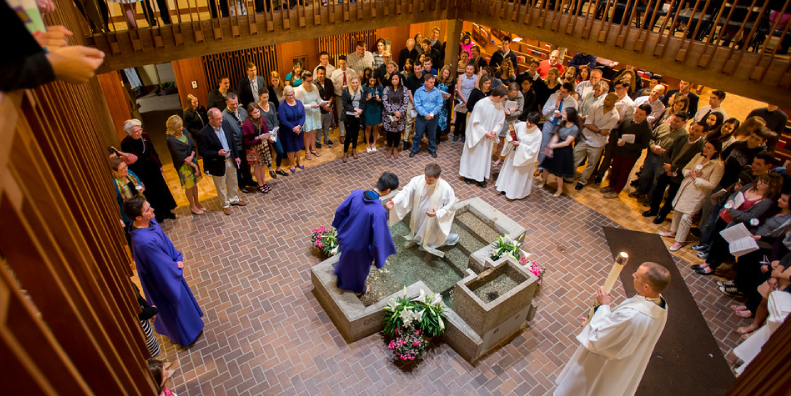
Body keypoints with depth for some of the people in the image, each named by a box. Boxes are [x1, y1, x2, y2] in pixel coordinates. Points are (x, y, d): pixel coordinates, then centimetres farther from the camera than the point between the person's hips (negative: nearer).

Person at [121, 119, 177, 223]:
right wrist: (138, 179, -11)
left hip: (154, 169, 4)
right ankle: (158, 216, 28)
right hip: (142, 174, -4)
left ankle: (167, 211, 35)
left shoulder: (145, 136, -10)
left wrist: (159, 165, 11)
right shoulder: (125, 144, -19)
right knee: (151, 195, 10)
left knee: (162, 190, 16)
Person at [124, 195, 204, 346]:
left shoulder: (150, 221, -17)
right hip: (163, 279, -7)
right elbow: (163, 266, -29)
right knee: (175, 304, 19)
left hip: (168, 267, 7)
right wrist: (177, 265, -10)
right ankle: (186, 335, 45)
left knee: (182, 295, 32)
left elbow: (165, 239, -2)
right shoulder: (144, 242, -42)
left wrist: (178, 258, -9)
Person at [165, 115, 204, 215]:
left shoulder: (184, 131, -6)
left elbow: (193, 145, -2)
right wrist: (194, 165, -15)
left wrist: (192, 156, -20)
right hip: (183, 166, -6)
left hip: (192, 161, 6)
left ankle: (197, 202, 39)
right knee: (189, 186, 10)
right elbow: (180, 157, -19)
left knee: (195, 183, 20)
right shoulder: (171, 140, -23)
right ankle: (192, 206, 30)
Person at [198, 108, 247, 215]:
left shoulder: (225, 124, -7)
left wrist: (236, 156, 7)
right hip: (217, 164, -5)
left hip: (230, 159, 5)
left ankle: (234, 199, 48)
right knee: (220, 186, 16)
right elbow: (203, 152, -18)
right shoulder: (204, 133, -24)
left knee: (232, 182, 24)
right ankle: (225, 204, 38)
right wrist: (218, 153, -31)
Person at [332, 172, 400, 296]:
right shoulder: (379, 211, -38)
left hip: (345, 238, 5)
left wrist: (337, 226, 16)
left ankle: (341, 282, 66)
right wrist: (378, 258, -12)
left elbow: (340, 211, -5)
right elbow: (378, 238, -30)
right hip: (360, 246, -5)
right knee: (360, 267, 28)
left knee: (345, 260, 37)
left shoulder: (356, 193, -21)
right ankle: (358, 290, 58)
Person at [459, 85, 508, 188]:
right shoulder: (481, 104, -23)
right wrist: (484, 133, -18)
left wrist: (494, 131, -13)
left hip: (489, 137, 5)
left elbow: (500, 122, 4)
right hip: (477, 135, -5)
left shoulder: (499, 105, -7)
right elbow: (475, 122, -18)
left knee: (485, 156, 15)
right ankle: (467, 175, 29)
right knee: (472, 155, 12)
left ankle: (481, 177, 28)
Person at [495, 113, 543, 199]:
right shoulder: (521, 125, -13)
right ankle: (505, 188, 39)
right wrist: (510, 139, -16)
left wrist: (520, 145, -24)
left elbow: (533, 150, -19)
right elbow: (510, 131, 4)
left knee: (519, 175, 10)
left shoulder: (538, 134, -21)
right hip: (513, 153, 4)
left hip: (525, 158, -4)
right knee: (508, 170, 19)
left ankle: (514, 193, 28)